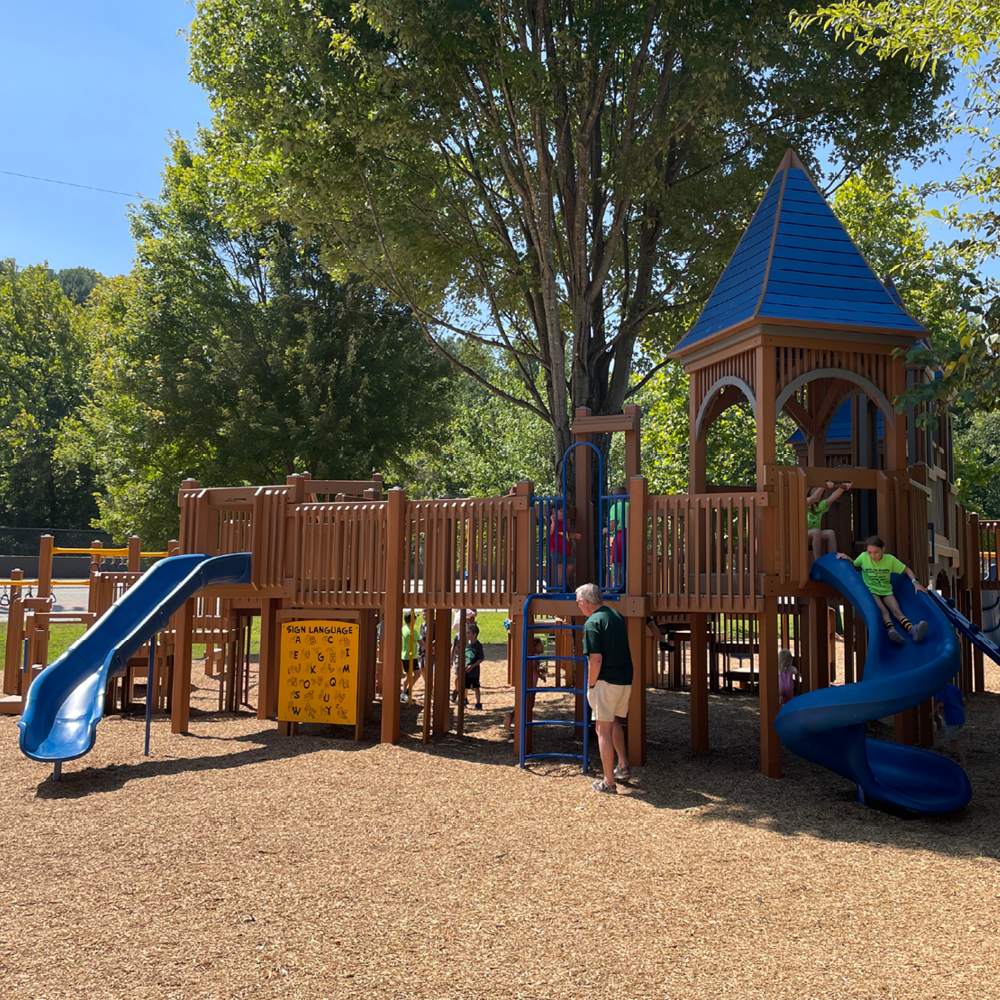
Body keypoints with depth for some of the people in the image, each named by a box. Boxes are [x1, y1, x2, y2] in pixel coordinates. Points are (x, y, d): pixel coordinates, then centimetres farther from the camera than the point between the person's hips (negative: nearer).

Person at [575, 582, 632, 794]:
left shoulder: (593, 623, -15)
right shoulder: (617, 616, 10)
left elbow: (596, 659, -21)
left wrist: (590, 685, -9)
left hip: (606, 681, -8)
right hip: (625, 680, 8)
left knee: (604, 729, 2)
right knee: (614, 722, 26)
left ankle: (609, 782, 6)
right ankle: (623, 766, 24)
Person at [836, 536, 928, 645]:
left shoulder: (890, 559, -2)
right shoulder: (863, 557, -3)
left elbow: (907, 569, 7)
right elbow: (855, 566, 18)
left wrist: (915, 582, -7)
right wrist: (848, 558, -1)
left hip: (886, 591, 1)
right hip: (871, 591, -1)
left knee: (897, 611, -24)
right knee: (883, 610, -30)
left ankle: (912, 629, -49)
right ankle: (891, 630, -55)